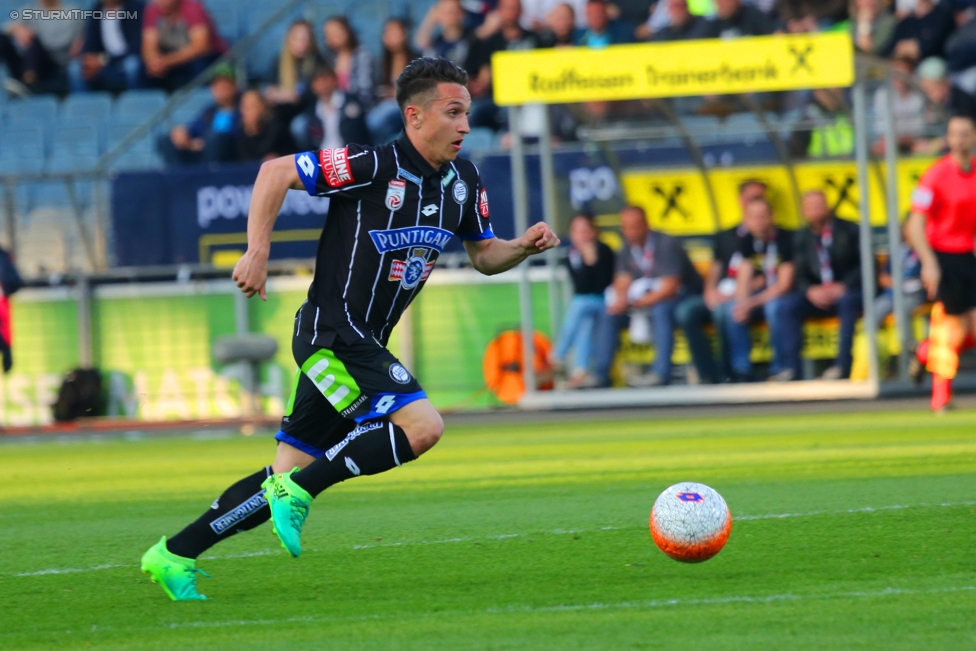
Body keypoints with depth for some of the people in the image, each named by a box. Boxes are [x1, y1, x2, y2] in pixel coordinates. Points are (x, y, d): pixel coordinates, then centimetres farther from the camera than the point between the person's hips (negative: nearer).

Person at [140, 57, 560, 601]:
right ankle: (299, 491, -13)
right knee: (421, 426, -24)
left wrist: (525, 247, -3)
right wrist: (258, 252, -19)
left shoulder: (463, 179, 7)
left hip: (366, 345, 8)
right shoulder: (374, 165, -16)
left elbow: (485, 256, 18)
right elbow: (275, 173, -13)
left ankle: (175, 556, 17)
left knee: (290, 476, 8)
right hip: (331, 332, -8)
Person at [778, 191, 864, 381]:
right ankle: (791, 368, -27)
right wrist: (810, 291, -15)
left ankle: (842, 364, -36)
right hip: (816, 296, 3)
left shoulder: (850, 230, 4)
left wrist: (843, 286, -19)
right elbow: (801, 274, 8)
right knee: (789, 304, -24)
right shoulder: (803, 237, 14)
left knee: (847, 301, -38)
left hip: (847, 290, -3)